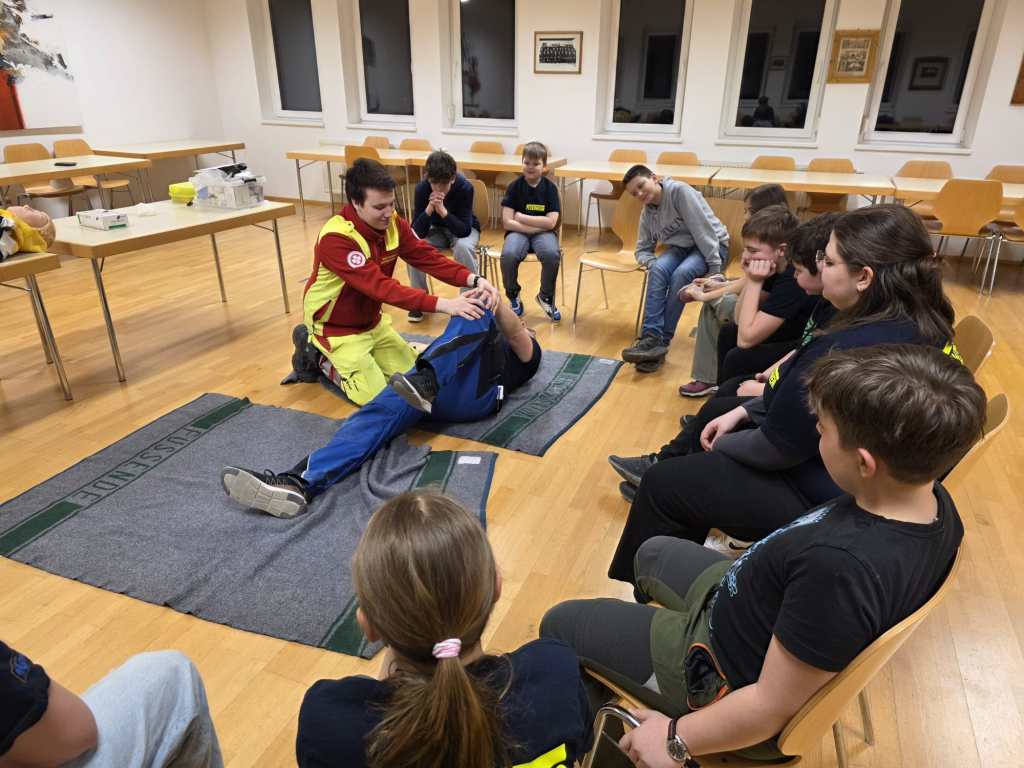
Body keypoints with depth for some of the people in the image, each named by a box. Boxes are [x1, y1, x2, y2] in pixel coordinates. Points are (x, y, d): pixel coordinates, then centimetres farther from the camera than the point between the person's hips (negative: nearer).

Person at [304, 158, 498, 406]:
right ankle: (319, 360, 10)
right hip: (336, 328, -7)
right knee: (378, 398, -11)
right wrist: (442, 304, -48)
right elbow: (381, 287, -40)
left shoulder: (392, 223, -10)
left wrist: (474, 280, -34)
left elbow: (427, 257, -16)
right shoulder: (336, 239, -32)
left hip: (372, 322, 7)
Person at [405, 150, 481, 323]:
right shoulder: (422, 188, -21)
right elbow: (416, 231, -23)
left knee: (463, 247, -37)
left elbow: (464, 230, -32)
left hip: (463, 229, -2)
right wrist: (429, 209, -40)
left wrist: (443, 211, -45)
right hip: (436, 229, 2)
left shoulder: (465, 187, -27)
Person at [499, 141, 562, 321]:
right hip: (519, 232, 0)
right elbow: (507, 222, -9)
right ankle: (513, 296, -4)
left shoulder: (550, 187, 0)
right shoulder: (514, 186, -1)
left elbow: (551, 222, -9)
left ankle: (546, 296, -4)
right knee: (508, 255, -33)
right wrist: (537, 226, -13)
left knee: (552, 254, -33)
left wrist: (521, 217, -9)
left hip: (543, 233, 1)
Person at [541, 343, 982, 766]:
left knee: (560, 623, 9)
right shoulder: (934, 504, -16)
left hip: (724, 679, -8)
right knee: (653, 553, 29)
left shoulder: (842, 566, -42)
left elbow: (772, 708, -30)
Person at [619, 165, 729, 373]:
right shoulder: (647, 214, 5)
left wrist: (715, 270, -23)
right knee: (658, 270, -27)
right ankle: (651, 338, -35)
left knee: (681, 274, -34)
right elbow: (642, 250, 12)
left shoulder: (680, 191, -17)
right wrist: (652, 263, -12)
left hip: (712, 246, -5)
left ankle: (662, 341, -28)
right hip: (681, 247, 6)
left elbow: (703, 230, -20)